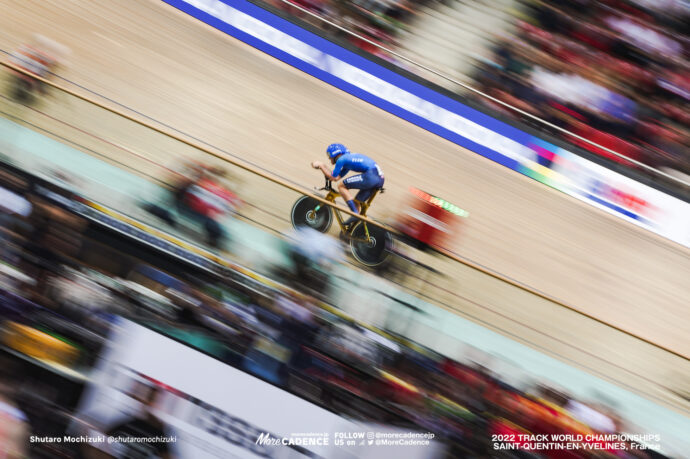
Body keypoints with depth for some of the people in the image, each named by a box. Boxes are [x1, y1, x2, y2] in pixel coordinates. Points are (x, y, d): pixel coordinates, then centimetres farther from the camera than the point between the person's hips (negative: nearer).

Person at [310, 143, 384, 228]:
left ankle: (355, 214, -8)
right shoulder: (349, 157, 29)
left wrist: (321, 165, 19)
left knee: (341, 185, -2)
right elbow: (337, 177, 32)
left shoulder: (341, 159, 2)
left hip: (371, 176, -10)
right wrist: (323, 167, 35)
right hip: (380, 178, 10)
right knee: (356, 202, 18)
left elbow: (333, 177, 9)